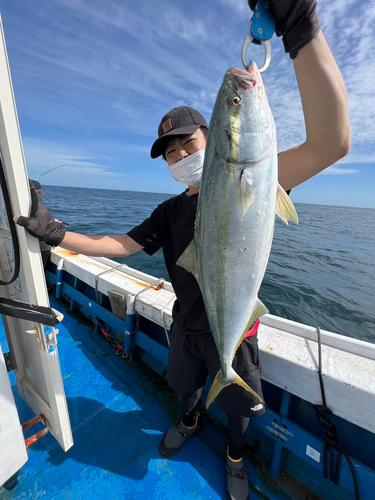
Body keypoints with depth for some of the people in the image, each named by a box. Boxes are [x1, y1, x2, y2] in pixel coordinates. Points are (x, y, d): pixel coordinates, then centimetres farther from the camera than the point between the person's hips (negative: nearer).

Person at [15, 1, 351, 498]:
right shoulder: (170, 211, -2)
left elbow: (330, 143, -28)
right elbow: (121, 244, -4)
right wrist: (57, 233, -15)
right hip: (186, 327, 4)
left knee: (238, 406, 23)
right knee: (185, 384, 30)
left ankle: (235, 456, 58)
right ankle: (190, 421, 66)